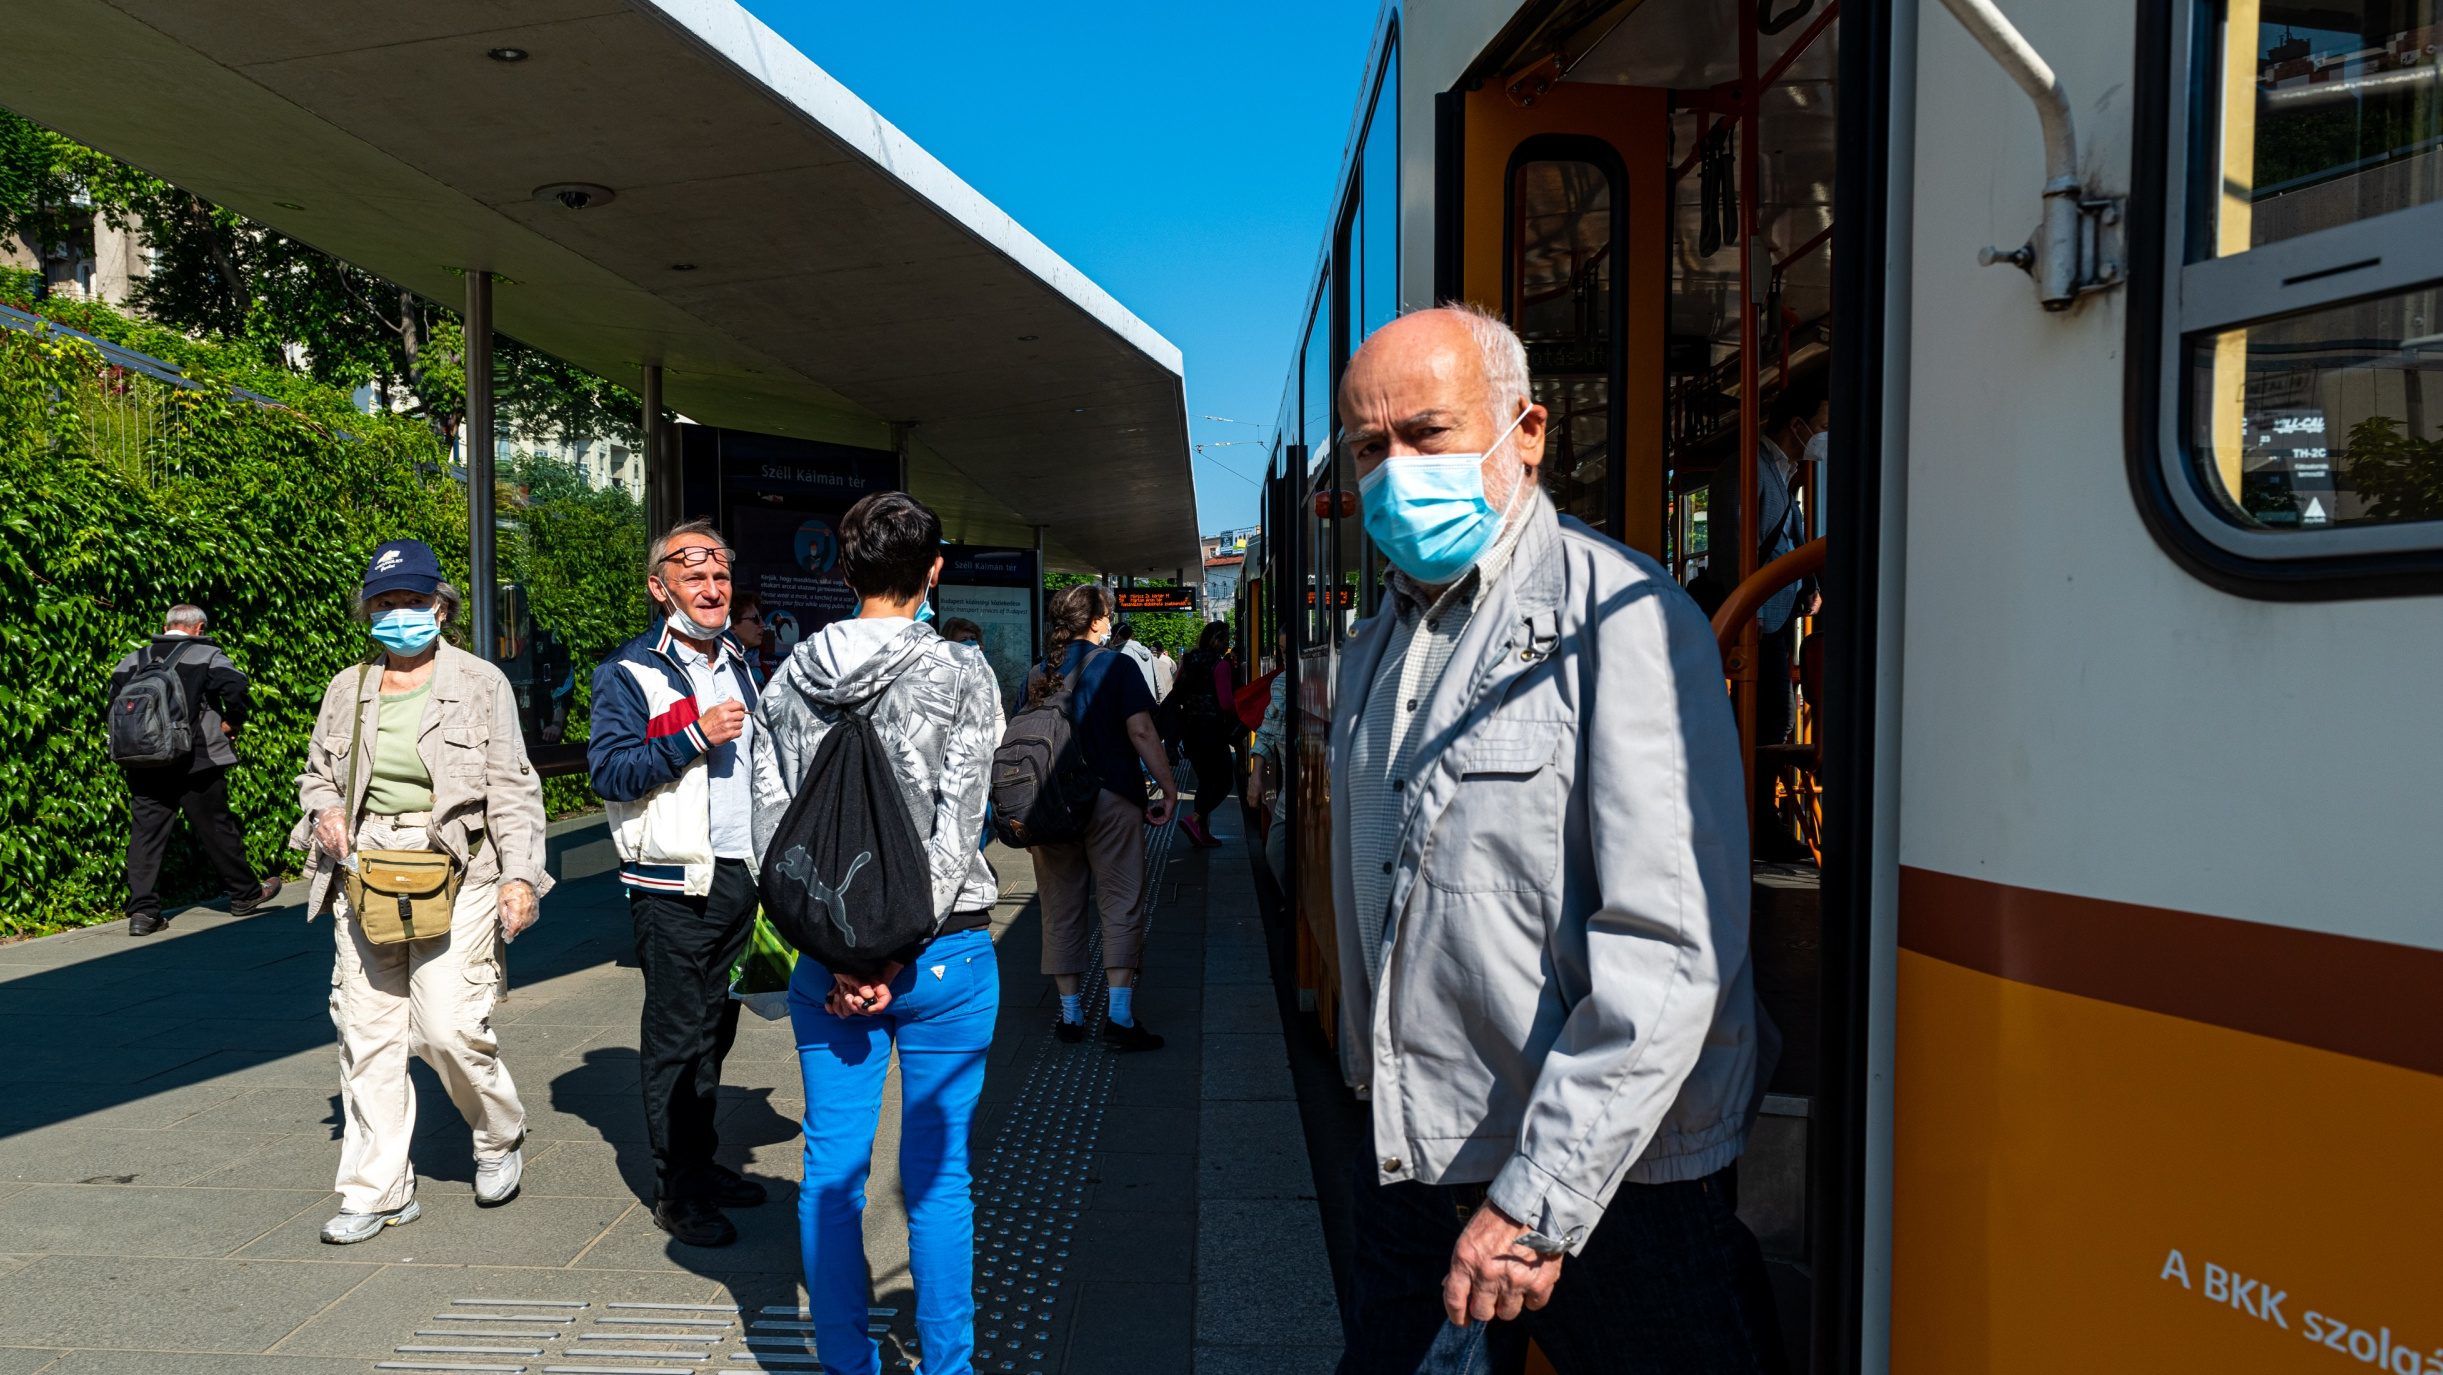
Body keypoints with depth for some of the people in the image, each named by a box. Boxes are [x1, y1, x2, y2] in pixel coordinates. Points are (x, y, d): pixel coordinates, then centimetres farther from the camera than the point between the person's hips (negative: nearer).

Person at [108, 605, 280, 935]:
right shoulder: (207, 656, -3)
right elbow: (237, 688, -17)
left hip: (142, 765, 4)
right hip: (195, 763, -3)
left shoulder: (133, 660, 10)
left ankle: (141, 911, 0)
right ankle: (245, 894, 21)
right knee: (216, 828, 7)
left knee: (145, 832, 5)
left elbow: (115, 699, 5)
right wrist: (231, 723, -2)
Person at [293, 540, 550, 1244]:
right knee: (367, 1033, 4)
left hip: (456, 874, -4)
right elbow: (318, 773, 24)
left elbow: (512, 789, -1)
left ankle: (501, 1138, 19)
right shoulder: (347, 689, 12)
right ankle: (377, 1191, 15)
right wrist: (324, 810, 0)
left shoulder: (482, 683, 1)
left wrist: (520, 875, -10)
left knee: (449, 1027, -10)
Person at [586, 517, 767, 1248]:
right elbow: (609, 771, -16)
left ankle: (704, 1161, 27)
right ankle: (676, 1191, 9)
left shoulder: (740, 665, 14)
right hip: (674, 885, -7)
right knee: (675, 1038, 0)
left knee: (716, 1028, 15)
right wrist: (694, 736, -24)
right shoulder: (629, 672, -8)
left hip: (740, 877, 7)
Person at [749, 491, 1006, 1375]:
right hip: (941, 952, -3)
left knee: (832, 1168, 12)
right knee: (937, 1173, 6)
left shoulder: (789, 680, 4)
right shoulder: (959, 672, -7)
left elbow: (770, 828, 0)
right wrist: (897, 957, -10)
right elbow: (955, 833, -13)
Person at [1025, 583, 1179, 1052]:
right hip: (1111, 800, -4)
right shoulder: (1115, 666, -4)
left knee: (1061, 909, 11)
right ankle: (1120, 1014, -7)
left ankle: (1070, 1013, 16)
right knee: (1121, 905, 0)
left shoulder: (1038, 674, 8)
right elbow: (1141, 731, -13)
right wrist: (1169, 788, -8)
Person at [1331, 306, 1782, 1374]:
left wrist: (1539, 1201, -21)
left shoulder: (1621, 622, -15)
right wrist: (1380, 1100, 17)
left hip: (1609, 1178, -6)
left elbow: (1669, 955, -22)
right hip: (1411, 1165, 7)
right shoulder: (1375, 652, 12)